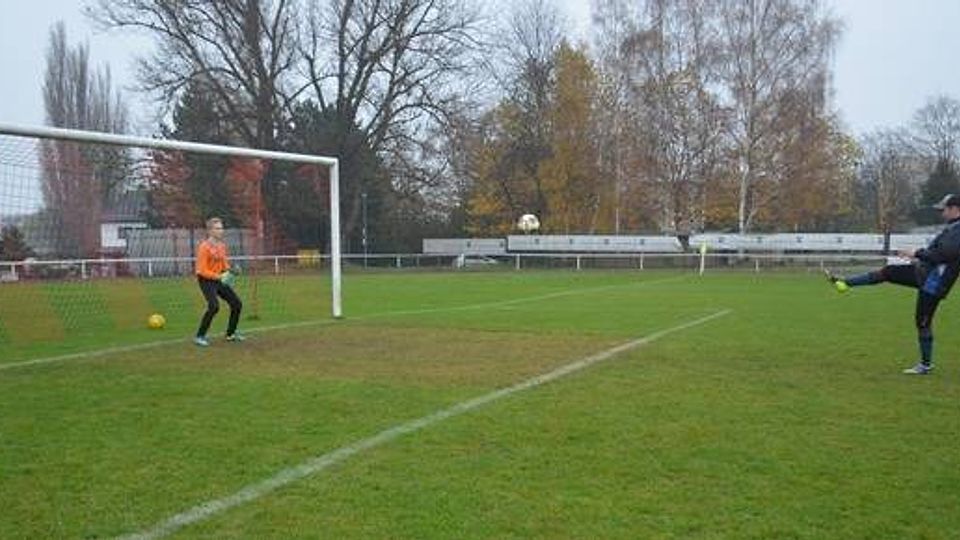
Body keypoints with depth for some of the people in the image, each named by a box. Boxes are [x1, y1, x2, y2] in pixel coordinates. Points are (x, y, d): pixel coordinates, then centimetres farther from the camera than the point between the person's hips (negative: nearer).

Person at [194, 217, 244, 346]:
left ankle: (231, 333, 24)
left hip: (220, 279, 8)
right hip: (206, 280, -8)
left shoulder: (222, 245, 5)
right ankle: (200, 336, -14)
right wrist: (219, 277, -28)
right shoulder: (204, 247, -18)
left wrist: (229, 270, -4)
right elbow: (202, 270, -20)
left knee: (237, 304, 7)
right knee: (214, 306, -27)